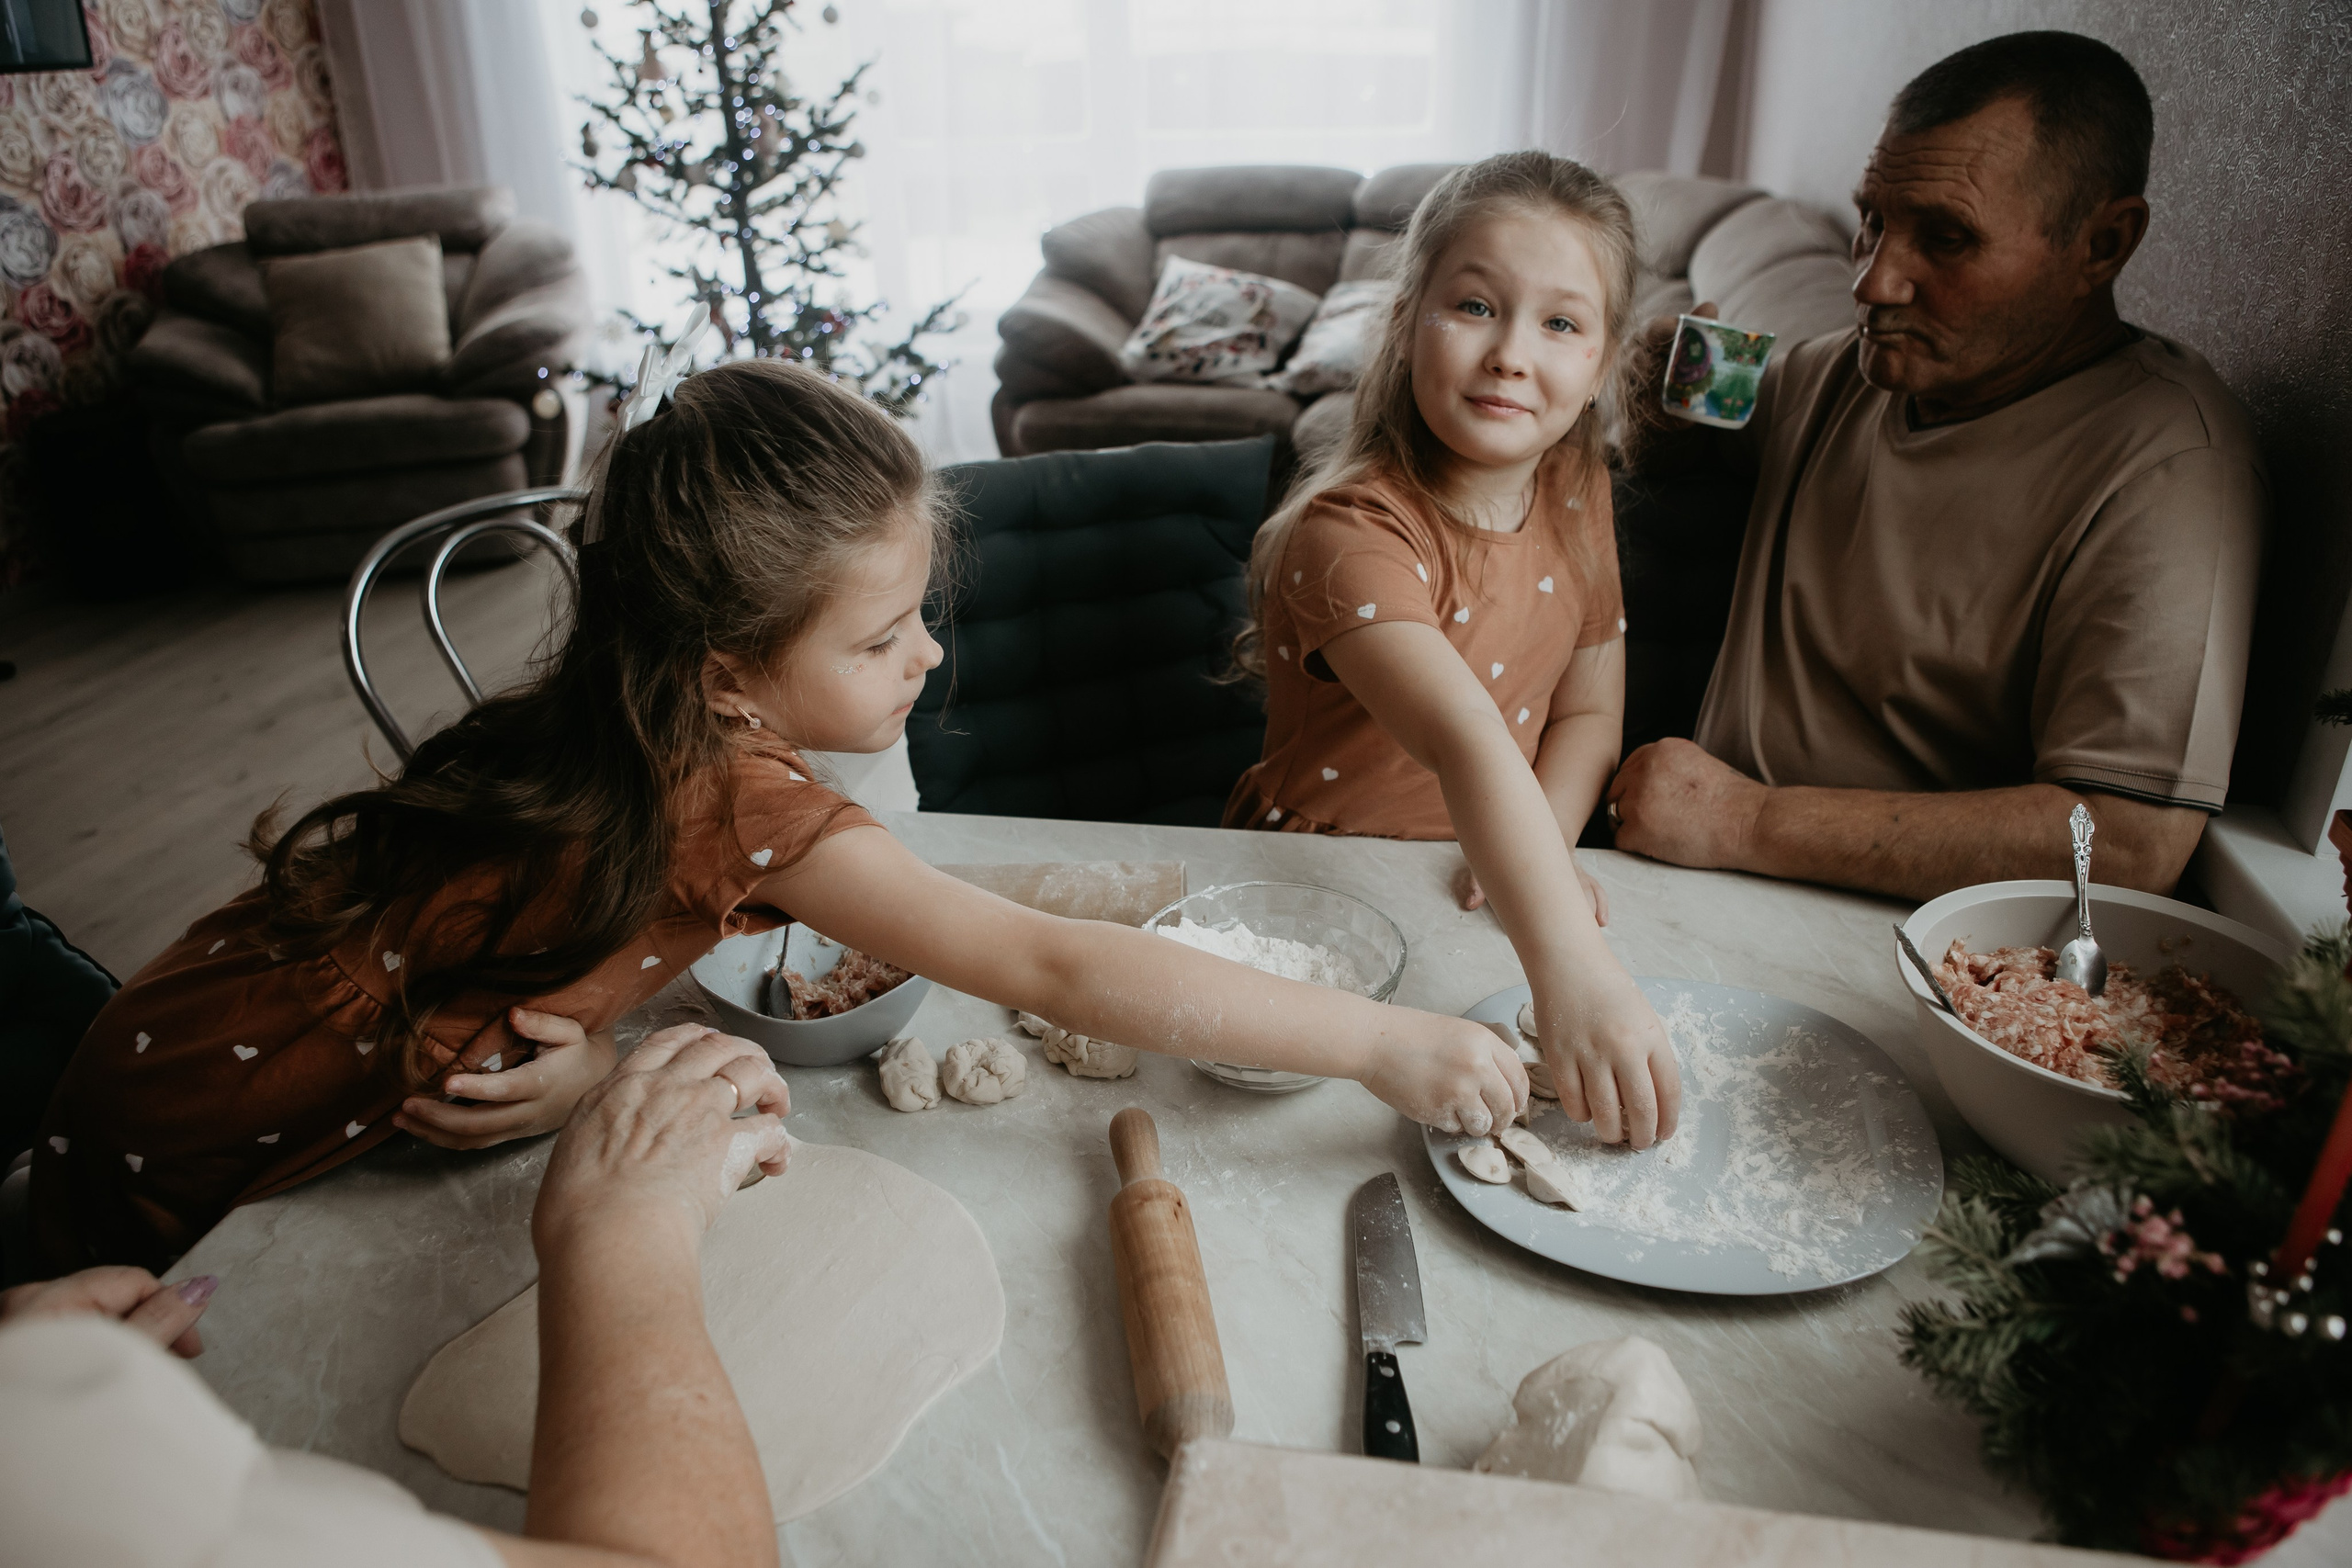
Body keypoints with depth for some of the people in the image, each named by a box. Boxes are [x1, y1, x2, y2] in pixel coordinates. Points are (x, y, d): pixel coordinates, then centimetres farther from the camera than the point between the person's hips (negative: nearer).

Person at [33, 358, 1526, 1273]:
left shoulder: (629, 715, -13)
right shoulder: (739, 797, -36)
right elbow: (1056, 969, -40)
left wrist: (581, 1063, -23)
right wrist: (1385, 1043, -37)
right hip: (193, 1170, -6)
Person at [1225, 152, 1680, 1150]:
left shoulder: (1577, 492, 0)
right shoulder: (1353, 533, -26)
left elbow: (1587, 710, 3)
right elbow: (1466, 743, -40)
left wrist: (1541, 851, -17)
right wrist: (1565, 969, -51)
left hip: (1476, 889, 5)